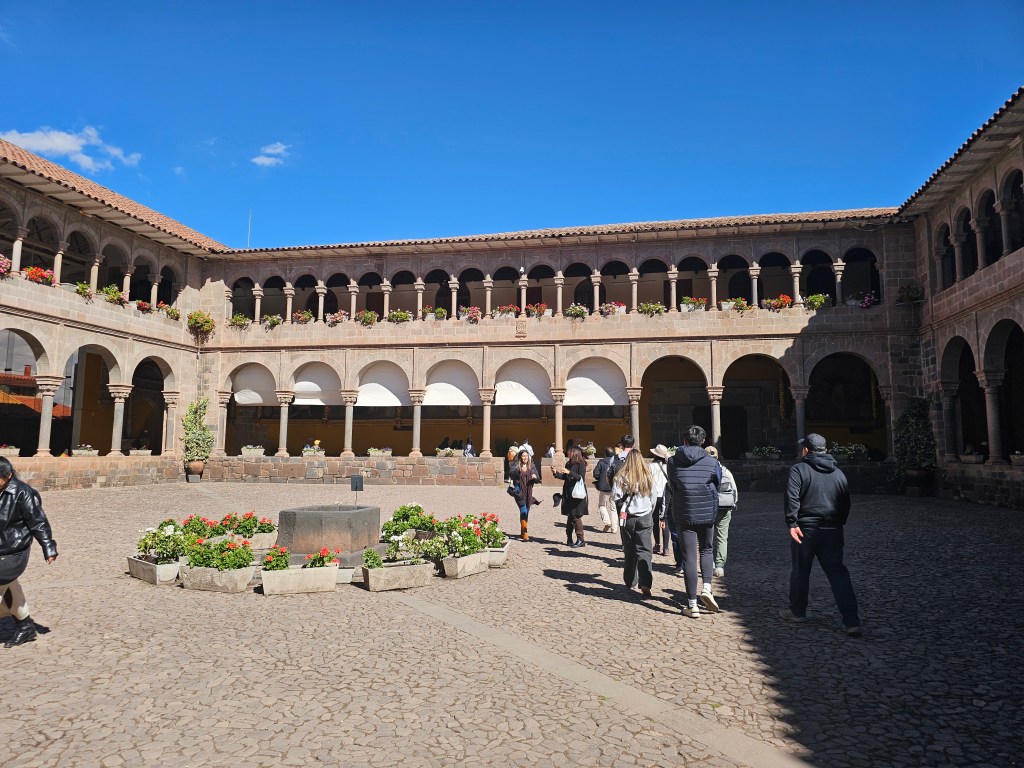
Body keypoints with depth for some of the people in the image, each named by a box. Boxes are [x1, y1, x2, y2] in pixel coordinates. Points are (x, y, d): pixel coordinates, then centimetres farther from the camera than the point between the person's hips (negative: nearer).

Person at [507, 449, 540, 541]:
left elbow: (538, 480, 7)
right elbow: (511, 473, -19)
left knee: (526, 512, 11)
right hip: (519, 491, -4)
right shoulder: (516, 465, 0)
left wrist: (535, 477, -16)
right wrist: (518, 471, -36)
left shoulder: (531, 467, 9)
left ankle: (523, 531, 28)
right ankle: (525, 533, -15)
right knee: (523, 511, -14)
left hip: (528, 493, 4)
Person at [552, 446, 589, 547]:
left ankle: (580, 540, 2)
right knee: (569, 516, 12)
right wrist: (556, 473, 8)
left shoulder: (581, 465, -8)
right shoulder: (568, 464, 13)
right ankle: (569, 538, 20)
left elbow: (581, 477, -18)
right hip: (568, 494, 7)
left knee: (576, 516, -5)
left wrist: (570, 473, -26)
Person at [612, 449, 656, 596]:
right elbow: (653, 498, 5)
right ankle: (645, 583, -15)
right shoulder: (648, 477, -1)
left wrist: (621, 509, 8)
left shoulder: (621, 476, -8)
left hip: (627, 517, 0)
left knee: (629, 550, 14)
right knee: (644, 551, -1)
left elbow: (615, 496, -12)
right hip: (645, 517, 1)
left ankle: (630, 581, 23)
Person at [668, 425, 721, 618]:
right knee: (707, 550, 23)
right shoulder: (712, 462, -5)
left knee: (689, 558, 4)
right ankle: (706, 587, 4)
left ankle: (692, 605, 7)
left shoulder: (673, 462, -4)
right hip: (707, 514, 1)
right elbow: (717, 486, 8)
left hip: (684, 516, 0)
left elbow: (672, 487, 7)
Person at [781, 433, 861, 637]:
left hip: (806, 529, -4)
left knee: (800, 570, 11)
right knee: (837, 572, 5)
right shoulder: (838, 472, 11)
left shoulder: (799, 469, -6)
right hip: (833, 530, 4)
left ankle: (798, 611, 25)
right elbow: (846, 503, 16)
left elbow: (792, 497, -18)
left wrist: (792, 523, -18)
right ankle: (851, 621, -2)